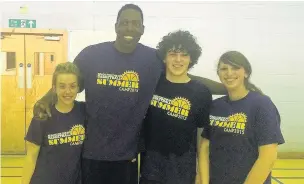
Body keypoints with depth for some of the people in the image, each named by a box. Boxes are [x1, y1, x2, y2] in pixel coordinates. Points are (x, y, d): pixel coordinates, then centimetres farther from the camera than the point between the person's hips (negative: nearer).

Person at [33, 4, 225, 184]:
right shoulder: (91, 54, -5)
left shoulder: (153, 59, -4)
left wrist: (229, 88, 0)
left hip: (127, 155, 1)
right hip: (92, 152, 0)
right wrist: (46, 100, -12)